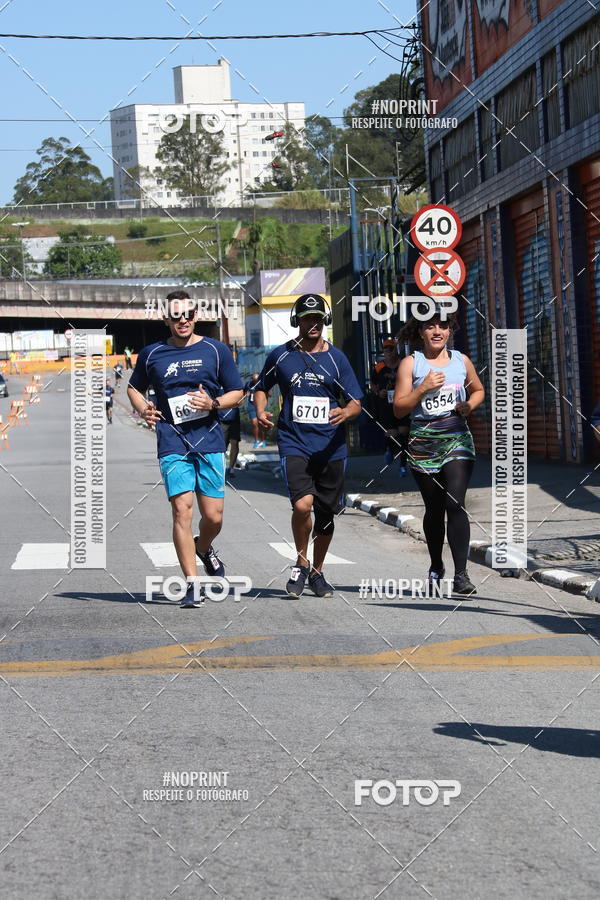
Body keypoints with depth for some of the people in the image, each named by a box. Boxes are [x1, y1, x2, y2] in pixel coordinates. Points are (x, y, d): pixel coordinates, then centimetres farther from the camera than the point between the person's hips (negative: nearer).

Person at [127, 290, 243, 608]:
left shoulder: (216, 350, 7)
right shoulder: (151, 354, 9)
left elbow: (237, 393, 11)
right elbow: (134, 388, 24)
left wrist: (213, 403, -9)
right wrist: (143, 409, 2)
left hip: (210, 440, 1)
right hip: (172, 444, -1)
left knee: (213, 516, 2)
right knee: (182, 510, -12)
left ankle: (203, 548, 38)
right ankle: (191, 584, -7)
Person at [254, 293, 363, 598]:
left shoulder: (336, 358, 7)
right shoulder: (280, 356, 5)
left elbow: (355, 402, 6)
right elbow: (261, 387, 21)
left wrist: (345, 412, -18)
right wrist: (261, 412, 0)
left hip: (330, 447, 2)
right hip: (294, 444, -2)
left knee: (326, 513, 9)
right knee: (302, 504, -22)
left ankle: (317, 572, 29)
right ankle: (301, 564, 1)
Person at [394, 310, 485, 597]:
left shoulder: (461, 361, 7)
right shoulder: (411, 363, 1)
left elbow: (478, 390, 24)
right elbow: (399, 409, -2)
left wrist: (468, 406, 3)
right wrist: (423, 389, -16)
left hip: (457, 440, 0)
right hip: (423, 443, 0)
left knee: (455, 503, -16)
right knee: (434, 509, 10)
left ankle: (461, 575, -18)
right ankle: (436, 567, 31)